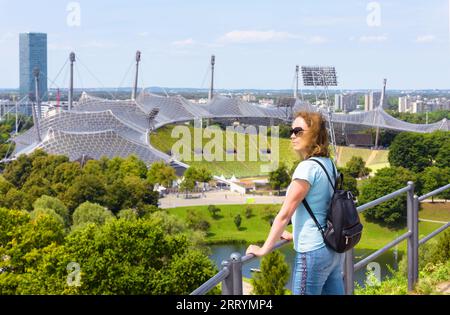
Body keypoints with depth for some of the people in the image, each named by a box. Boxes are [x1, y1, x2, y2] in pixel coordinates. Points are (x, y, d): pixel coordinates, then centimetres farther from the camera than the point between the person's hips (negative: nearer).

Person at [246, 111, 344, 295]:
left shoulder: (308, 167, -18)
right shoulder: (329, 164, 7)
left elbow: (284, 214, -17)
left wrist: (264, 249, -10)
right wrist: (296, 235, 26)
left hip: (313, 252, -9)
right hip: (333, 248, 9)